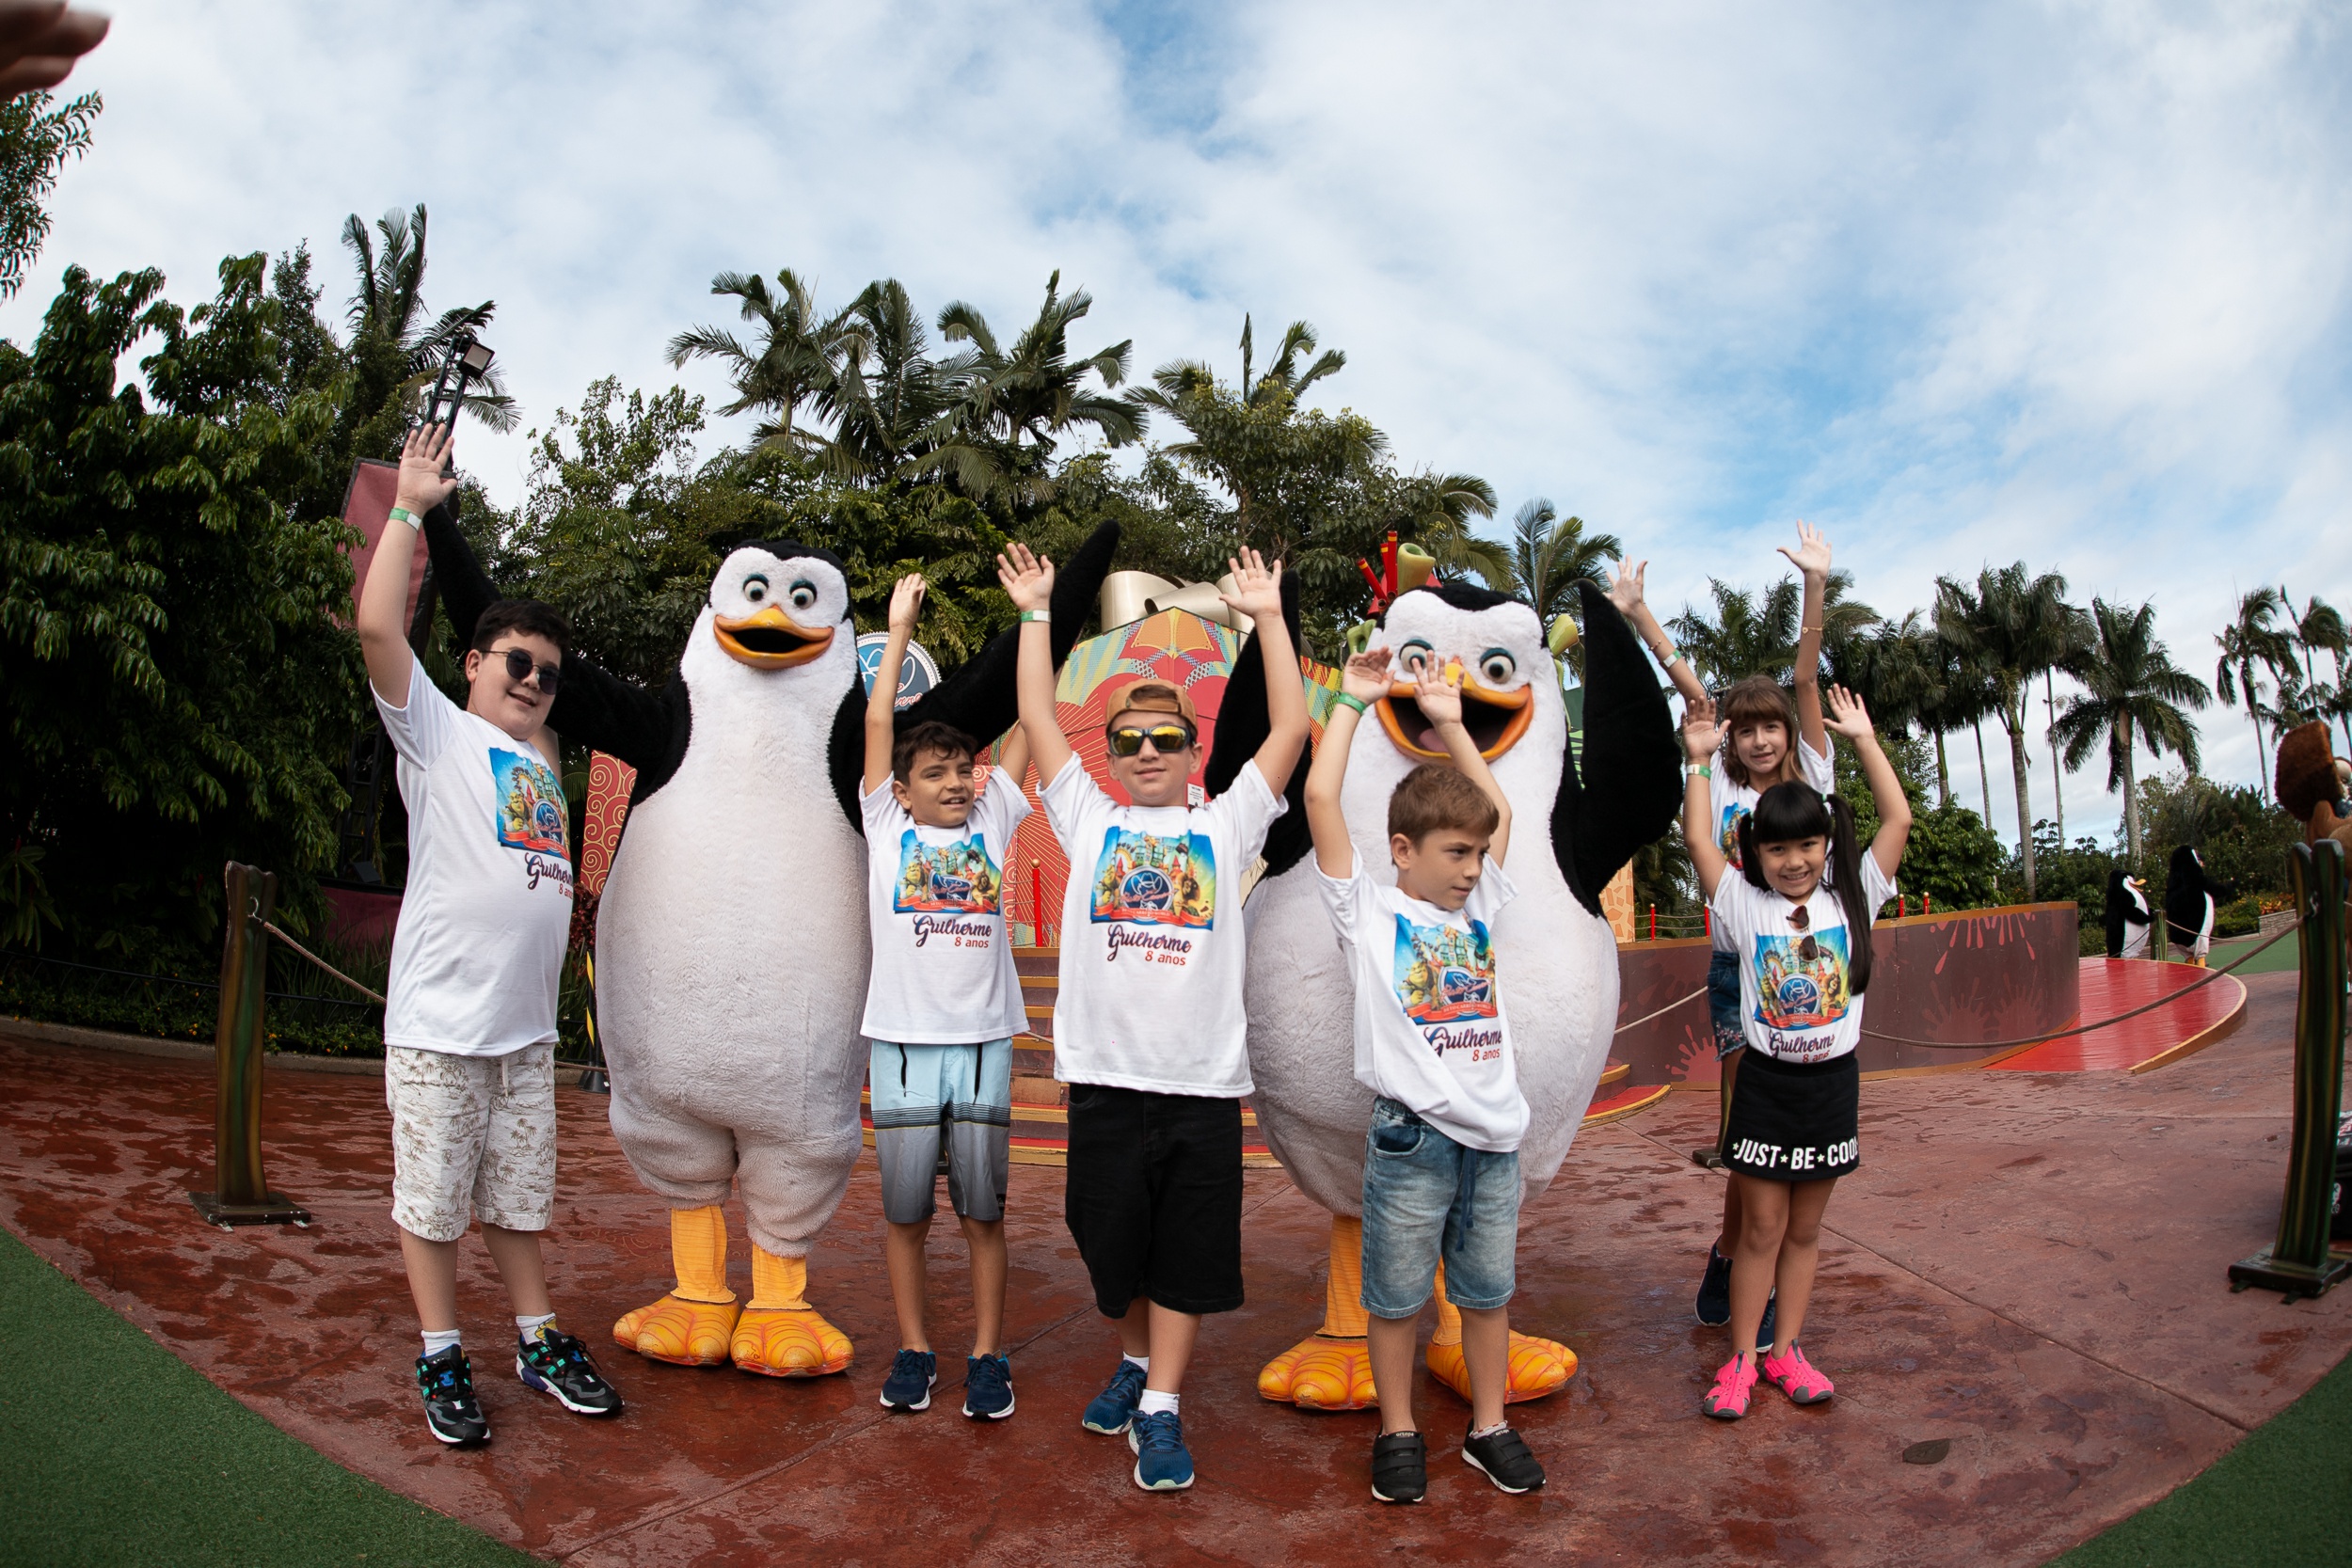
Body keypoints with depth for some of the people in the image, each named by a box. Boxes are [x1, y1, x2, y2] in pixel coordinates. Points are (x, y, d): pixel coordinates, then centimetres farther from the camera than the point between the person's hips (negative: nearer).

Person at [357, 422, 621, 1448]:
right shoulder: (438, 732, 0)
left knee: (519, 1197, 15)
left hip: (527, 1026, 6)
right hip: (437, 1024, -5)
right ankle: (441, 1361, 17)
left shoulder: (544, 759, 17)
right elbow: (378, 627, -13)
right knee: (431, 1200, 5)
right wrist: (410, 507, -8)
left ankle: (537, 1341, 25)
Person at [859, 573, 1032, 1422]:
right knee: (906, 1208, 7)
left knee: (982, 1208, 5)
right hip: (902, 1039, -1)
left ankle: (987, 1355, 16)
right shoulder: (886, 827, 7)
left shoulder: (991, 823, 10)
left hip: (982, 1039, 1)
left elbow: (1029, 723, 7)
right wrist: (899, 631, 1)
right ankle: (913, 1351, 21)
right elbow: (878, 723, 2)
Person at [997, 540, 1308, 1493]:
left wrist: (1268, 617, 2)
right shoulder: (1088, 822, 10)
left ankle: (1159, 1409, 14)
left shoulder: (1225, 825, 9)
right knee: (1113, 1244, 12)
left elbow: (1290, 730, 3)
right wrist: (1036, 612, 9)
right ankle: (1137, 1362, 36)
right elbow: (1037, 720, 8)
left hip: (1204, 1077, -1)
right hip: (1105, 1072, 1)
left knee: (1187, 1254, 4)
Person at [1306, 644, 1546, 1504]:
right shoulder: (1367, 909, -3)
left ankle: (1489, 1426, 31)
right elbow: (1320, 797, -11)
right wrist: (1351, 700, -2)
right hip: (1412, 1137, -5)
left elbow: (1499, 810, 20)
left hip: (1493, 1134, 5)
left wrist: (1448, 721, 19)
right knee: (1396, 1298, 8)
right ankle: (1397, 1432, 24)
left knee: (1488, 1292, 16)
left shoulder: (1477, 905, 12)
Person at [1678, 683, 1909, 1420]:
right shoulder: (1744, 907, -2)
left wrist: (1863, 738, -3)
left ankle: (1785, 1349, 21)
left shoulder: (1852, 899, 1)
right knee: (1762, 1228, 2)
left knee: (1805, 1229, 11)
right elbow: (1698, 838, -8)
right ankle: (1740, 1359, 11)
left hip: (1832, 1082, 2)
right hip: (1765, 1083, -2)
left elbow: (1897, 818, -3)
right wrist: (1699, 759, -6)